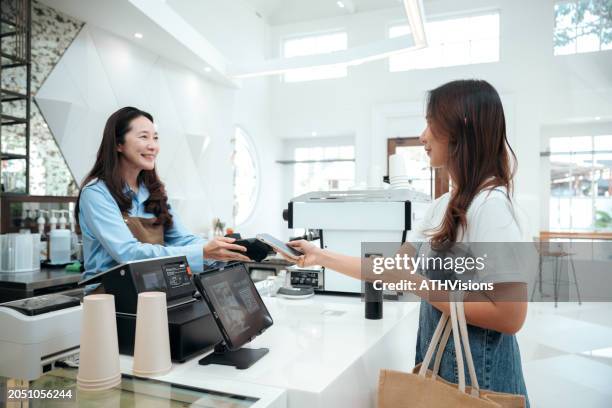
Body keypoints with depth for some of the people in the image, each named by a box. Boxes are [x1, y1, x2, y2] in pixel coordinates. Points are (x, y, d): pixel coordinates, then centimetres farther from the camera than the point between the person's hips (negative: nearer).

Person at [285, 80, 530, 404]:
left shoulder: (490, 204, -22)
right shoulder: (443, 205, 5)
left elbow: (509, 316, -25)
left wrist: (421, 286, -20)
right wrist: (321, 257, 7)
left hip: (476, 368, -8)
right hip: (442, 358, 8)